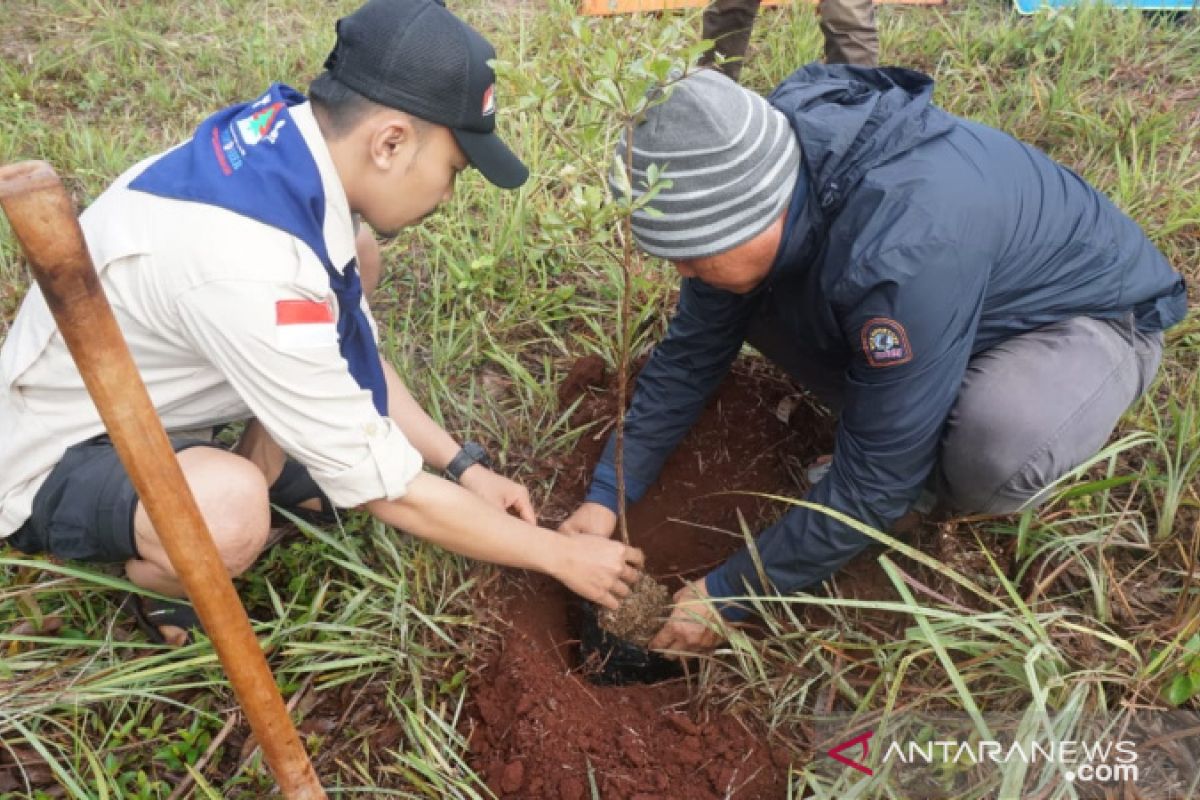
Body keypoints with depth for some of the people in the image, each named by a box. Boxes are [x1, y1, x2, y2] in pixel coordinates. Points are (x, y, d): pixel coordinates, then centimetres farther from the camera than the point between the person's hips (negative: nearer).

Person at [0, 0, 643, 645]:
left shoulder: (284, 135, -13)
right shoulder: (251, 273, -38)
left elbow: (350, 352, 0)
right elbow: (390, 490, -28)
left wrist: (464, 466, -1)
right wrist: (559, 553, -16)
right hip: (54, 461, -8)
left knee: (357, 260, 1)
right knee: (230, 515, -39)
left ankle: (261, 469, 12)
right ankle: (157, 574, -1)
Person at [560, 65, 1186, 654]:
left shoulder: (904, 251, -42)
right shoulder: (752, 182, -19)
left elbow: (874, 479, -33)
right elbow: (691, 350, -7)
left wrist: (728, 593, -23)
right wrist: (607, 493, -9)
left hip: (1087, 311, -5)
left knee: (993, 450, -39)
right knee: (734, 300, -10)